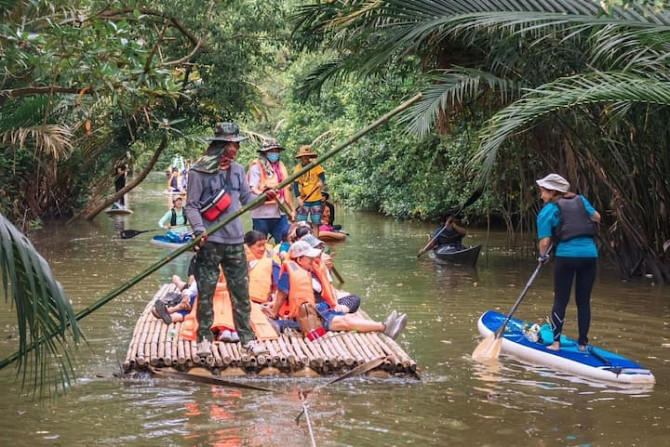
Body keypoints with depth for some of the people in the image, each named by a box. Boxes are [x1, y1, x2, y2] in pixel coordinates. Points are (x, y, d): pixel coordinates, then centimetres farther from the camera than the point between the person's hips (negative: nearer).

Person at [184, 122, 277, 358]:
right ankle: (204, 338, 13)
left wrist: (263, 197, -4)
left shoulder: (237, 170, 11)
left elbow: (246, 198, 16)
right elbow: (191, 206, -6)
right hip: (209, 241, -5)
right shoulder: (199, 171, -6)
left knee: (241, 292, 7)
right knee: (205, 292, 1)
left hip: (235, 241, 5)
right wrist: (199, 229, -20)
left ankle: (247, 338, 14)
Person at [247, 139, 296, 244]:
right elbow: (252, 188, -15)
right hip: (262, 215, -6)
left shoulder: (280, 167, 15)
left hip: (280, 213, 6)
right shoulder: (257, 167, -5)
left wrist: (292, 210, 22)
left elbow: (286, 190, 21)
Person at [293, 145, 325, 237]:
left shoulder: (316, 166, -3)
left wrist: (321, 181, -37)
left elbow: (322, 175, -13)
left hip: (316, 200, -1)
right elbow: (295, 184, -2)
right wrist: (298, 198, -14)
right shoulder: (297, 169, 1)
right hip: (303, 201, 1)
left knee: (316, 224, 3)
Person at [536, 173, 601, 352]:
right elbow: (596, 217, 16)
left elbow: (545, 241, -2)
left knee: (560, 301, 6)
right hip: (590, 253, 4)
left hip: (566, 255, -4)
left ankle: (556, 342, 1)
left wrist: (542, 256, 16)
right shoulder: (581, 200, 13)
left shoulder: (548, 210, 1)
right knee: (584, 301, 10)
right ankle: (583, 343, 13)